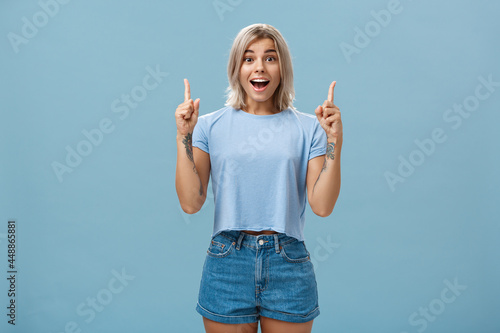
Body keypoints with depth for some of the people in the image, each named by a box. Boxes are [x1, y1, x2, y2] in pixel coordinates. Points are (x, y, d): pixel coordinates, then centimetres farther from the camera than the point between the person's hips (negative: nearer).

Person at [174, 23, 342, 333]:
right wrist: (184, 137, -13)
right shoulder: (210, 126, 1)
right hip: (227, 263, 0)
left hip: (289, 265, 1)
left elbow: (322, 206, -6)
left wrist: (335, 141, -13)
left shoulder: (308, 128, 1)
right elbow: (191, 203, -7)